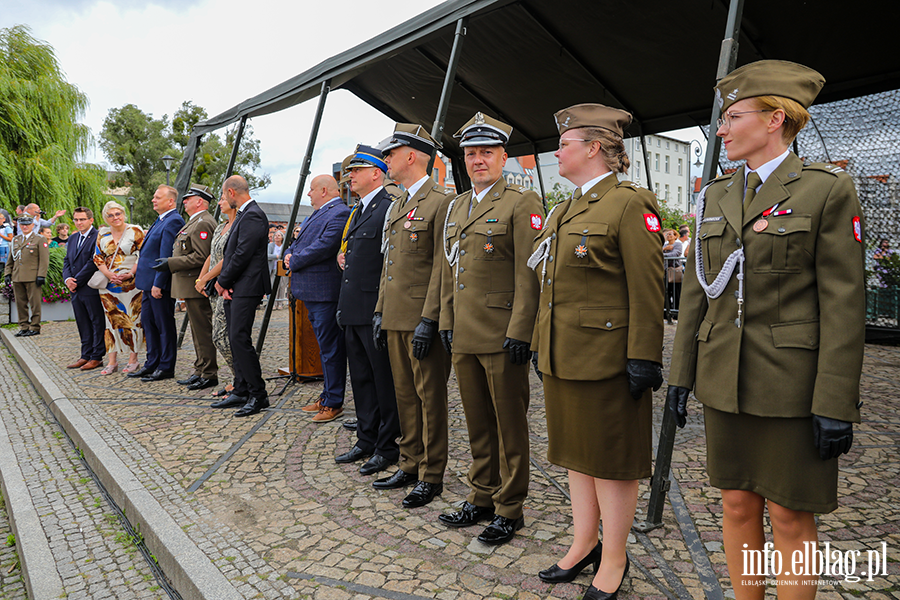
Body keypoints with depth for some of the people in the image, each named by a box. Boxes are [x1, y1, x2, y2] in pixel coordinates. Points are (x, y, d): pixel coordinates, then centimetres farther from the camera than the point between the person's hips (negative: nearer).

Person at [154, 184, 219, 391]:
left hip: (197, 286, -11)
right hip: (191, 287, 11)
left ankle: (209, 374, -1)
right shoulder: (194, 222, 20)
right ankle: (200, 371, 21)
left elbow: (200, 257, -23)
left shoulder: (203, 223, -15)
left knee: (203, 330, -7)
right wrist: (170, 262, 20)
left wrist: (171, 263, -19)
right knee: (197, 330, 14)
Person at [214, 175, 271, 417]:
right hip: (232, 288, 10)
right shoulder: (242, 215, 18)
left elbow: (242, 255, -19)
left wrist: (223, 281, -8)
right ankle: (241, 391, 20)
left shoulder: (252, 216, -14)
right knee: (235, 340, 12)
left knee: (239, 338, -12)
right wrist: (223, 283, 5)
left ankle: (258, 395, -4)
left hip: (246, 288, -10)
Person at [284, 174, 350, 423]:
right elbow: (298, 242, 23)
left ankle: (334, 403, 6)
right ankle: (327, 395, 28)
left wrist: (294, 262, -11)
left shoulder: (340, 213, -13)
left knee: (331, 348, -3)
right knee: (325, 346, 17)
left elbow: (323, 247, -23)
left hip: (325, 292, -10)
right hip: (311, 291, 10)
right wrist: (289, 254, 1)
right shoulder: (315, 214, 20)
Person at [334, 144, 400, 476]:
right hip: (354, 311, 10)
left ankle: (387, 447, 14)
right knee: (361, 379, 16)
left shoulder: (389, 207, -12)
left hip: (376, 311, -10)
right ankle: (366, 441, 29)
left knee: (385, 380, 2)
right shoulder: (359, 210, 18)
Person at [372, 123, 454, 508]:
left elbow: (442, 266, -15)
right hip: (396, 318, 9)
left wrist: (429, 320, -19)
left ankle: (431, 476, 14)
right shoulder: (397, 206, 18)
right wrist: (380, 311, 16)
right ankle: (410, 465, 28)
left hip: (423, 320, -9)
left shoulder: (441, 202, -10)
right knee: (405, 396, 15)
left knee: (430, 398, 2)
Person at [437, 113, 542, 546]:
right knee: (477, 424, 17)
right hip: (464, 337, 7)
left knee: (509, 425, 5)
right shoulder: (456, 207, 16)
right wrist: (446, 322, 14)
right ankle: (482, 497, 31)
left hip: (503, 337, -7)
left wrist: (519, 332, -17)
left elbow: (528, 275, -12)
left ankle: (509, 509, 19)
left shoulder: (522, 203, -6)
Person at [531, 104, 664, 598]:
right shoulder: (565, 210, 15)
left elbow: (646, 291, -15)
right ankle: (584, 545, 34)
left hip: (605, 359, -8)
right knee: (576, 454, 18)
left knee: (612, 462, 6)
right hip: (562, 357, 9)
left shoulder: (631, 204, -11)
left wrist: (643, 360, -17)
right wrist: (542, 348, 18)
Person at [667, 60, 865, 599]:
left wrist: (836, 404, -14)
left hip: (792, 386, -5)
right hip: (724, 382, 5)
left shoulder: (828, 190, -6)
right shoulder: (717, 197, 10)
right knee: (738, 505, 15)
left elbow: (844, 301, -11)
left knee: (790, 517, 7)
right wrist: (682, 374, 9)